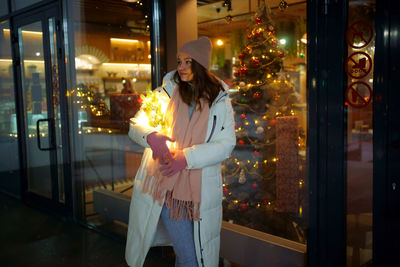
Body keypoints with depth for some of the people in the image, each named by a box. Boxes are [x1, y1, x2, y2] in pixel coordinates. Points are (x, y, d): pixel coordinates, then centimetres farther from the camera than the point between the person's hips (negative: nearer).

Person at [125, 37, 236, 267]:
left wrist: (187, 157, -18)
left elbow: (227, 143, -4)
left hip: (201, 192, 1)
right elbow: (135, 126, 5)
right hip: (166, 187, -1)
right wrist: (151, 136, -19)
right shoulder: (165, 93, 5)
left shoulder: (220, 101, 4)